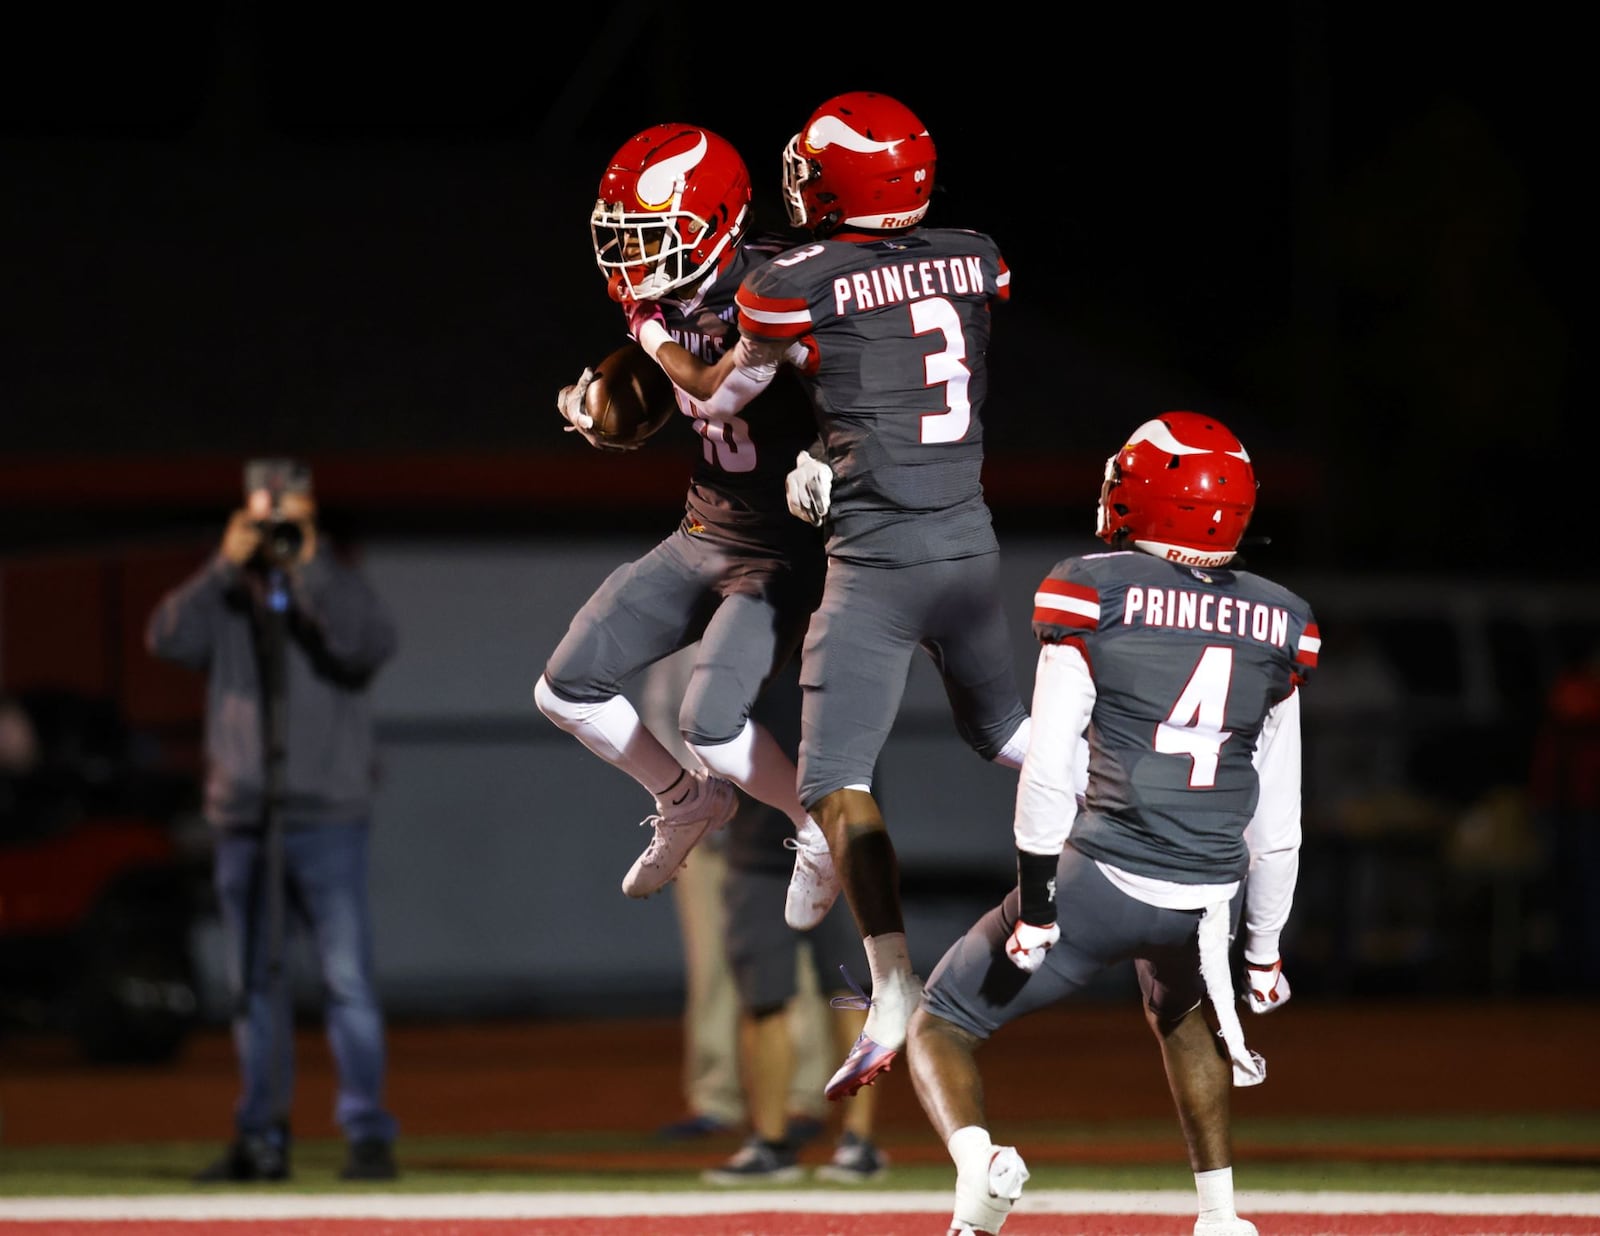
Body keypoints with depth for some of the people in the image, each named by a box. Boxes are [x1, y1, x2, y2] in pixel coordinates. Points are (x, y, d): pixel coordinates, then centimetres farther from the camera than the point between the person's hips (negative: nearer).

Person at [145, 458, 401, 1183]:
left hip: (328, 821, -3)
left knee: (348, 979, -10)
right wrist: (224, 566, -14)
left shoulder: (339, 591, 5)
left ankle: (367, 1132, -9)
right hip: (242, 822, 3)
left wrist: (310, 569, -17)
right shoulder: (222, 599, 9)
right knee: (252, 985, 7)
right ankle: (261, 1141, 12)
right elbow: (167, 639, -8)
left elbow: (371, 646, -15)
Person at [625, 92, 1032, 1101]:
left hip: (877, 554, -5)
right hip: (973, 541, 5)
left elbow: (719, 398, 8)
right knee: (1002, 727, 27)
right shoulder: (976, 261, 2)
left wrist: (653, 336, 26)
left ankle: (894, 990, -15)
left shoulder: (796, 287, -9)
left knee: (837, 780, -3)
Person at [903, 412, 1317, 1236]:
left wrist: (1034, 904, -4)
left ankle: (976, 1160, -20)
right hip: (1211, 893, 4)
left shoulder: (1094, 595, -4)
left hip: (1102, 879, -4)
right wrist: (1264, 948, 20)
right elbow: (1276, 822, 11)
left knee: (941, 1027, 11)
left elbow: (1049, 770, -9)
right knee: (1179, 1008, 38)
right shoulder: (1278, 627, 8)